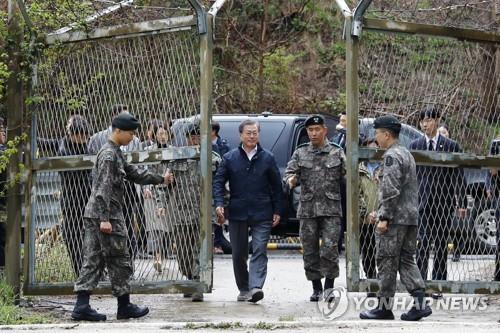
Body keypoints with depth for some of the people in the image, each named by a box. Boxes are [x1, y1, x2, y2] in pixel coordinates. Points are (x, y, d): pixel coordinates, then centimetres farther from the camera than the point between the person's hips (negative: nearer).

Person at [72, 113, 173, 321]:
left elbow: (133, 173, 28)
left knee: (93, 260, 6)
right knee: (119, 261, 0)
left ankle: (82, 306, 2)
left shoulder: (116, 153, 17)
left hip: (94, 215, 10)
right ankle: (125, 307, 9)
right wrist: (105, 219, -23)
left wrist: (160, 179, 32)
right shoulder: (109, 155, -14)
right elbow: (103, 189, -20)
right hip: (107, 216, -10)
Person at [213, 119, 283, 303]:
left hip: (262, 214, -1)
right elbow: (218, 182, 5)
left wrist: (277, 211, 4)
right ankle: (244, 289, 20)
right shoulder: (230, 158, 5)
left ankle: (255, 287, -23)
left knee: (259, 251, -13)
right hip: (237, 213, 2)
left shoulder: (267, 158, 5)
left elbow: (276, 186, 8)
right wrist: (219, 204, -10)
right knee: (239, 254, 8)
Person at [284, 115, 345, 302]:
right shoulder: (300, 153, 9)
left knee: (329, 248, -11)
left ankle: (329, 287, -2)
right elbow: (289, 172, 1)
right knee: (310, 251, 5)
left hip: (331, 209, -2)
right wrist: (291, 180, -20)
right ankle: (316, 288, 15)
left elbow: (345, 176, 5)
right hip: (307, 208, 2)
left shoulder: (336, 153, 6)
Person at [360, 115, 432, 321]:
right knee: (406, 261, 10)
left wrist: (384, 217, -20)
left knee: (387, 262, -2)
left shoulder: (392, 156, -13)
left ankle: (385, 307, 3)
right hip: (411, 217, 9)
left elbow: (391, 190, -21)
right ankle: (420, 302, -1)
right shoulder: (406, 154, 18)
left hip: (395, 219, -9)